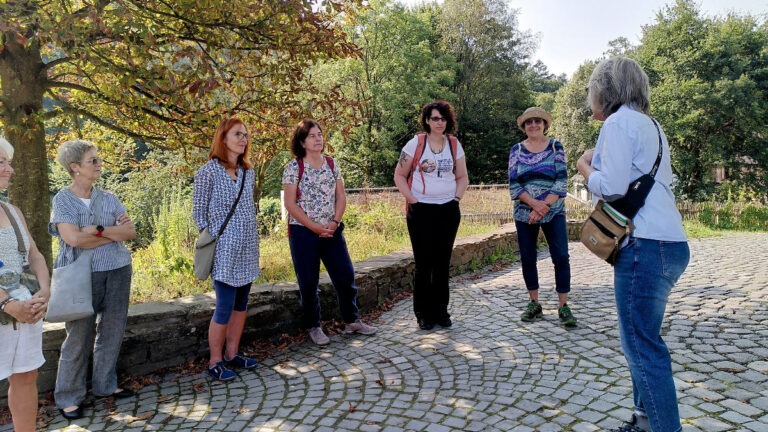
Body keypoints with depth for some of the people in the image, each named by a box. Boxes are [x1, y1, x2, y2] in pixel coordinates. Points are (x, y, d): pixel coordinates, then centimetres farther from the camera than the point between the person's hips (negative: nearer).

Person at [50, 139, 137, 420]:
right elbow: (74, 239, -18)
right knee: (79, 338, 3)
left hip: (118, 271, 4)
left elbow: (131, 231, 0)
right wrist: (114, 233, -11)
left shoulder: (108, 198, 7)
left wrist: (99, 230, -13)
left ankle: (105, 385, 28)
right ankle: (69, 396, 18)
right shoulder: (62, 199, -4)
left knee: (112, 332, 11)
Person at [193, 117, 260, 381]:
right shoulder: (209, 171, -8)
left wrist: (253, 238, 13)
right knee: (225, 307, -3)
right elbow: (198, 212, -4)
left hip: (247, 249, 6)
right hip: (224, 250, -6)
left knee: (241, 304, 12)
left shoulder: (248, 172, 10)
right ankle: (215, 362, 12)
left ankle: (232, 354, 25)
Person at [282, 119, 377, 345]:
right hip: (303, 232, -4)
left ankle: (352, 320, 26)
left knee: (346, 276, 8)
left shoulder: (332, 164, 6)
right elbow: (290, 204, -11)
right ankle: (314, 327, 22)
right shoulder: (293, 168, -7)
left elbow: (341, 197, 6)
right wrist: (315, 227, -15)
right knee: (309, 283, 5)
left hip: (332, 231, 4)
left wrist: (335, 222, -9)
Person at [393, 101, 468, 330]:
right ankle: (423, 314, 13)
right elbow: (399, 176, 0)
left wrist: (456, 198, 1)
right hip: (421, 210, -3)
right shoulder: (416, 143, -3)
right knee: (423, 263, 0)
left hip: (448, 210, 3)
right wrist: (412, 200, -8)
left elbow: (462, 177, 15)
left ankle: (441, 311, 21)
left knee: (443, 263, 8)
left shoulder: (454, 144, 6)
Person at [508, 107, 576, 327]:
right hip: (524, 213, 2)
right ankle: (534, 304, 18)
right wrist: (534, 204, -17)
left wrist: (543, 206, -15)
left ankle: (563, 306, 4)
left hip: (553, 212, -1)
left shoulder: (556, 146, 1)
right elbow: (514, 184, -3)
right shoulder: (517, 149, 4)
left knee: (561, 256, -5)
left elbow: (561, 181, -6)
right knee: (527, 258, 5)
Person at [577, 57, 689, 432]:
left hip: (646, 245, -10)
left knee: (642, 345, -5)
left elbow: (612, 188, -15)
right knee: (641, 338, 17)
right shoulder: (648, 123, 20)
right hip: (666, 242, 10)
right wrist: (598, 166, 14)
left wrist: (585, 166, 2)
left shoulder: (619, 122, -8)